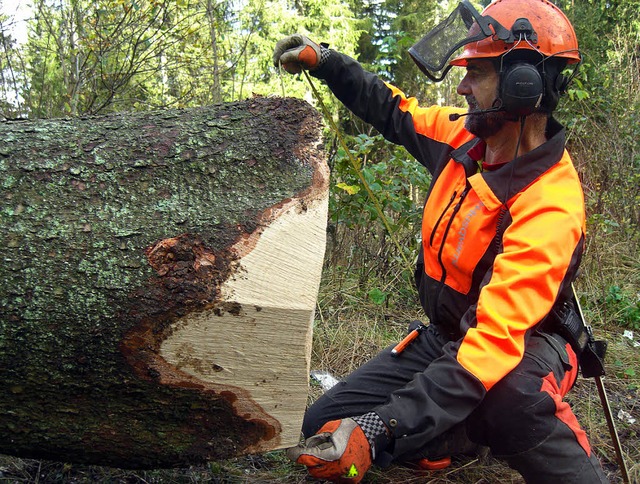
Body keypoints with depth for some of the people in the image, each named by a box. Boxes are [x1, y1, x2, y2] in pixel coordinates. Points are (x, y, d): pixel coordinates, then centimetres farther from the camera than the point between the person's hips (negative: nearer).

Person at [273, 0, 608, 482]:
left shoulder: (549, 207, -30)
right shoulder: (465, 136, -6)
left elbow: (496, 339, -39)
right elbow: (398, 113, 17)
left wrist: (379, 430, -46)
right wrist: (325, 61, 9)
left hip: (524, 348, -7)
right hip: (445, 335, 8)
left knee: (510, 395, -45)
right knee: (322, 427, -6)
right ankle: (482, 429, 4)